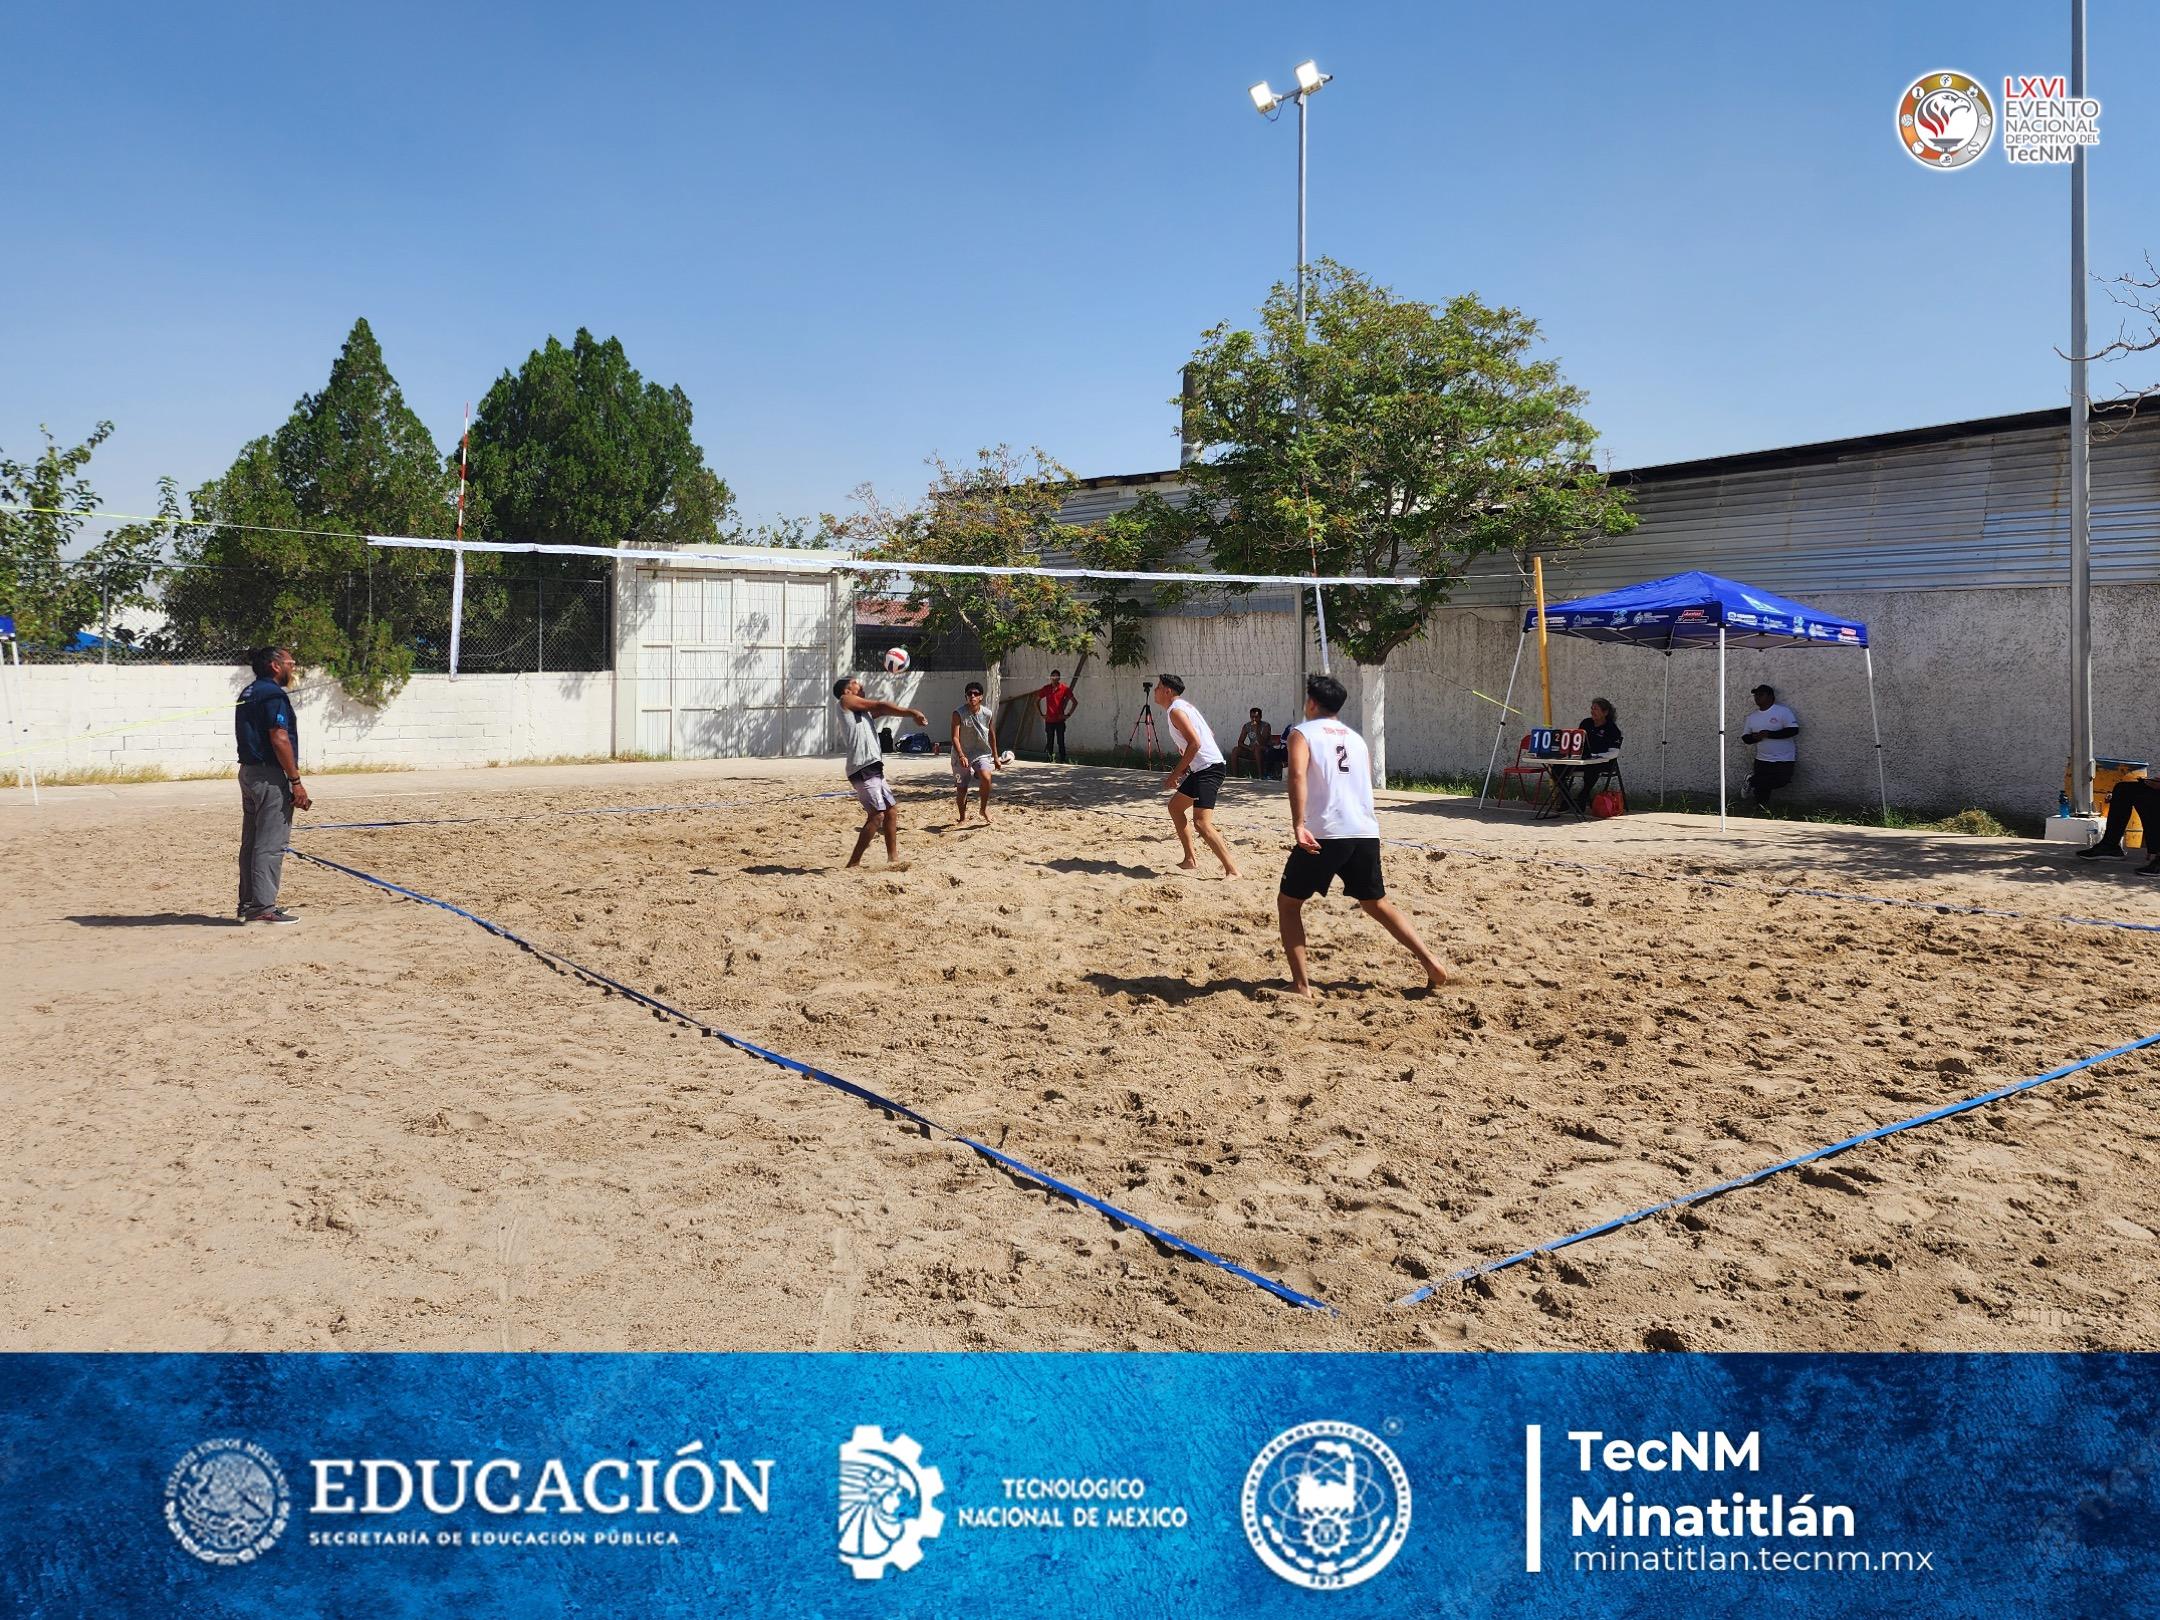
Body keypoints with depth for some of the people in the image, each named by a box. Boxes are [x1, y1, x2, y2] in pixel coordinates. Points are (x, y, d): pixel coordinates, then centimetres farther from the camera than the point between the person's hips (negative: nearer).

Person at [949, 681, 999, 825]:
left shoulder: (988, 715, -3)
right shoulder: (958, 714, -12)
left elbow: (992, 737, 10)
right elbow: (955, 737, -17)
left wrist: (995, 757, 14)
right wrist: (961, 756, -30)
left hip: (982, 754, 1)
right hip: (962, 756, -1)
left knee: (986, 777, -27)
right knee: (961, 788, 5)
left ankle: (984, 808, -4)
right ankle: (963, 817, 28)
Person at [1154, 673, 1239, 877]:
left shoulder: (1176, 711, -12)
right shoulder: (1184, 706, 18)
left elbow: (1195, 743, -22)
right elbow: (1209, 734, 24)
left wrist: (1175, 774, -19)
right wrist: (1184, 766, 24)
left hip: (1208, 769, -11)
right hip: (1202, 769, 11)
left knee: (1202, 823, -18)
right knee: (1175, 806, 21)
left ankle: (1232, 870, -20)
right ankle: (1190, 860, 23)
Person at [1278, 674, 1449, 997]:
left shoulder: (1303, 733, 2)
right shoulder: (1356, 738, 20)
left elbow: (1298, 775, -16)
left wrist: (1298, 826, -23)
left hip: (1325, 834, -5)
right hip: (1366, 833, 6)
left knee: (1288, 903, 11)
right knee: (1377, 903, 23)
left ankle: (1301, 985, 3)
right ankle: (1431, 962, 14)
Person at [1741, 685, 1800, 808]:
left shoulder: (1783, 711, -8)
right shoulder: (1753, 717, 11)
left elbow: (1793, 730, -18)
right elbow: (1745, 737, 14)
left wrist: (1769, 734, -21)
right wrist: (1753, 737, -11)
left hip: (1783, 760, -4)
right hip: (1762, 759, 4)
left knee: (1781, 781, -21)